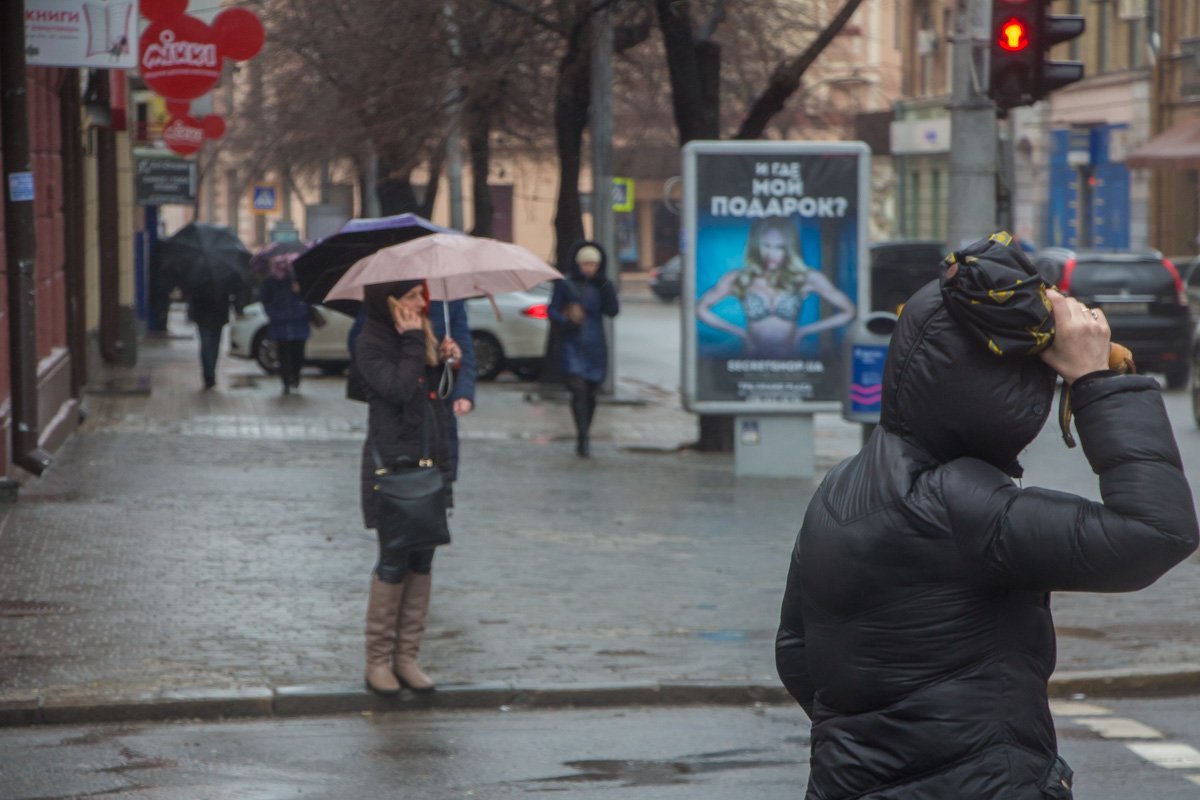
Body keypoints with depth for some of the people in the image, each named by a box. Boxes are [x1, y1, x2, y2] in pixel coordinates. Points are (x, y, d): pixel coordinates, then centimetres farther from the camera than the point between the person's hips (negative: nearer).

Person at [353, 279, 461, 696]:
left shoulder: (422, 335, 11)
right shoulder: (371, 344, -11)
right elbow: (399, 389, -25)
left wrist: (443, 360, -1)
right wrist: (413, 344, -17)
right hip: (391, 462, -7)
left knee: (422, 560, 7)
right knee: (394, 562, -4)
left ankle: (407, 656, 14)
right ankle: (378, 659, 6)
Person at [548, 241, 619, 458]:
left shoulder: (602, 285, 7)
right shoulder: (565, 284, 1)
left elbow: (613, 311, -5)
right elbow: (553, 310, 0)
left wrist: (605, 286, -15)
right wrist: (567, 321, -19)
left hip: (595, 346, 3)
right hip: (573, 345, -3)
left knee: (590, 393, 9)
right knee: (578, 389, -16)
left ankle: (583, 437, 24)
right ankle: (582, 438, -19)